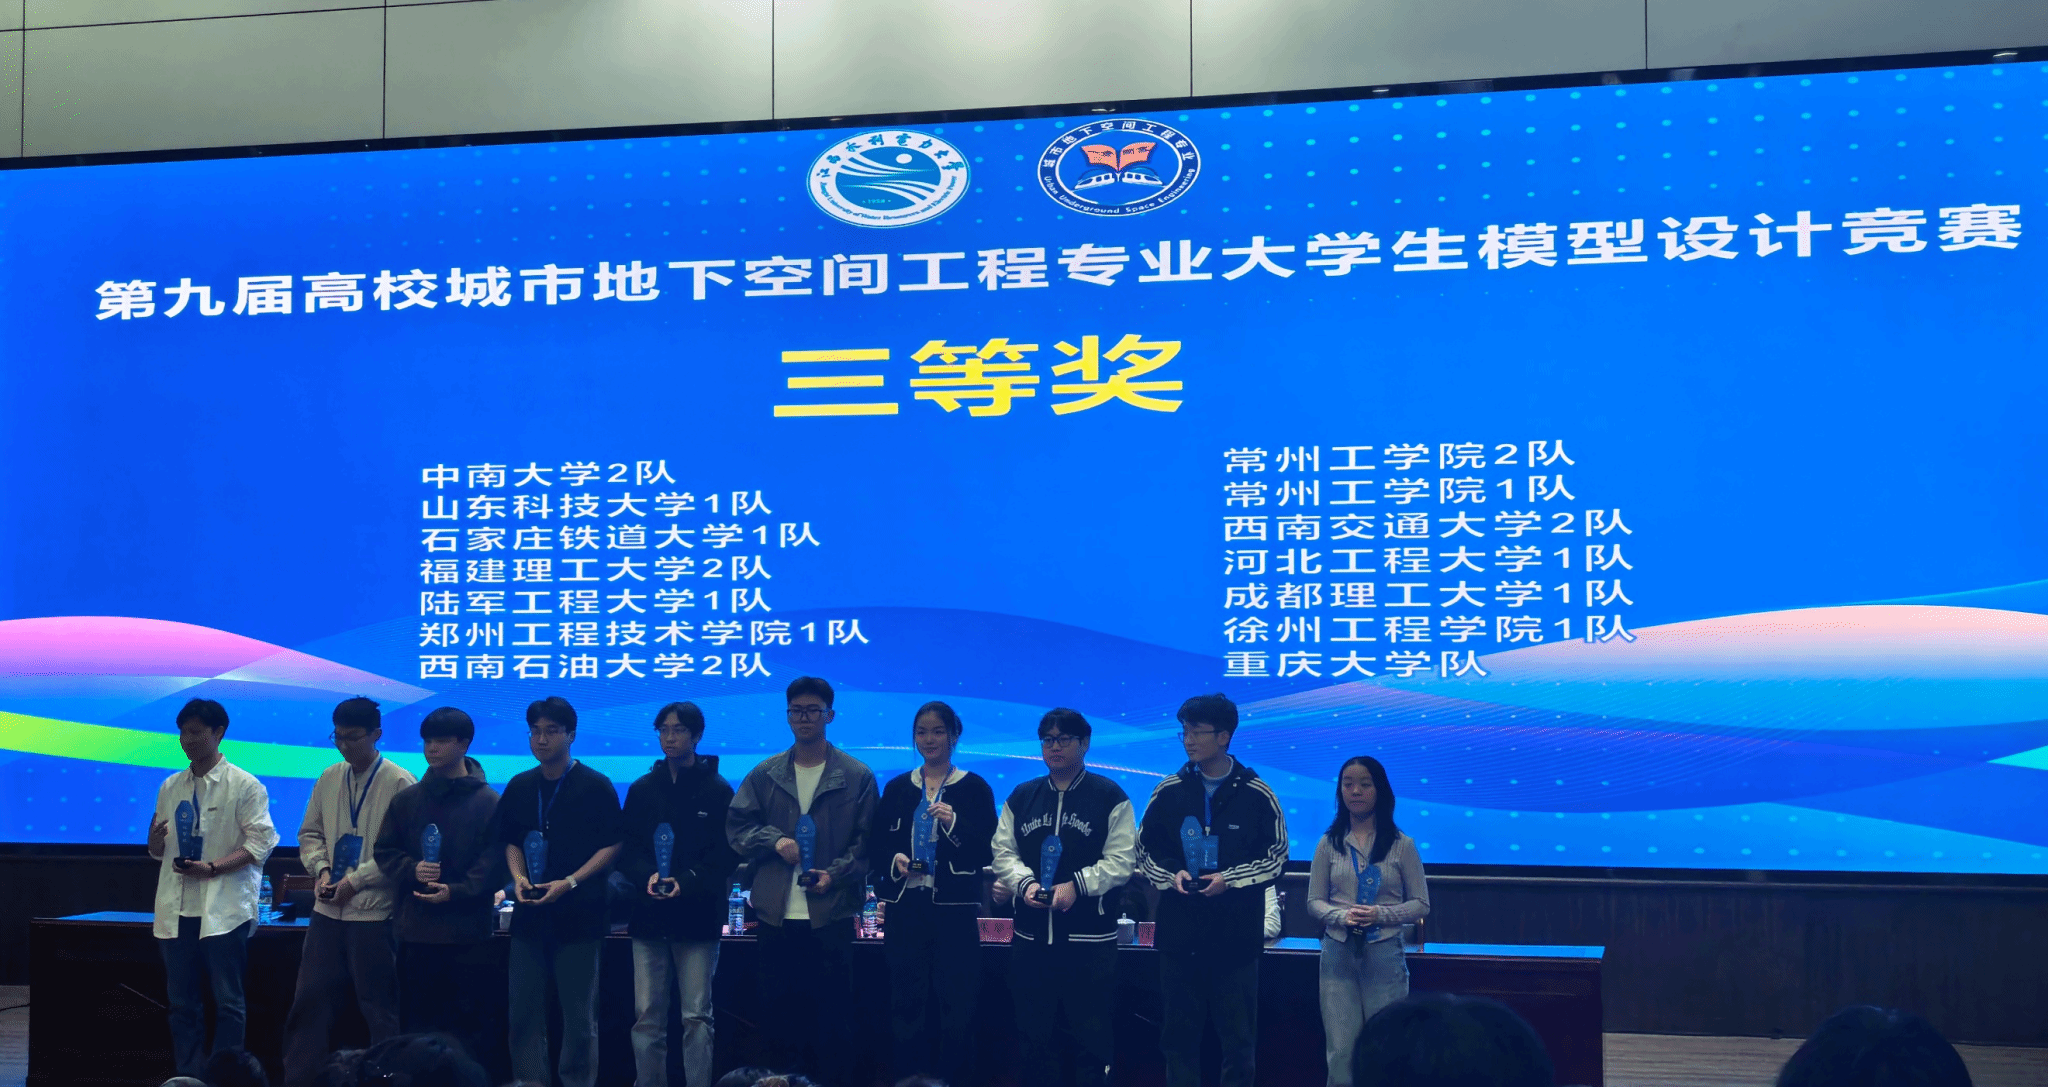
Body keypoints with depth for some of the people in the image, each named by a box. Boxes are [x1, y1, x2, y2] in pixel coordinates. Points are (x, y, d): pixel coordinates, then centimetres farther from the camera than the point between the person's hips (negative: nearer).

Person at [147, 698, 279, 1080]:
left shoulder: (244, 785, -3)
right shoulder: (170, 787, 14)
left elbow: (260, 843, -8)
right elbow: (158, 851, 19)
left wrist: (212, 867, -18)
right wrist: (156, 840, -4)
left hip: (223, 910, -5)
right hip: (176, 911, 5)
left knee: (228, 1002, -2)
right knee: (182, 1003, 9)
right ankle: (188, 1078, 16)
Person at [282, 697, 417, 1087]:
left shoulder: (399, 783, -9)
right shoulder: (329, 779, 9)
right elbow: (310, 833, 16)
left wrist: (357, 880, -15)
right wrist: (321, 869, -2)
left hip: (374, 913, -5)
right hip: (328, 910, 6)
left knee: (379, 1008, 3)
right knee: (309, 1000, 8)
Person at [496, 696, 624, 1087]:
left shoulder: (596, 786, -5)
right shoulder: (519, 787, 9)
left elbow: (613, 845, -6)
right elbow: (510, 841, 17)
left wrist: (569, 883, -16)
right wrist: (518, 877, -2)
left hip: (579, 915, -4)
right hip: (530, 914, 4)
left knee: (579, 1017, 1)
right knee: (524, 1012, 6)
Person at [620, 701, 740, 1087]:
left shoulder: (718, 791, 1)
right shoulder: (642, 789, 10)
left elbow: (728, 855, -3)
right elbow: (626, 850, 8)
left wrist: (687, 882, -16)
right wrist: (648, 876, -12)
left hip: (697, 916, -3)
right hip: (649, 915, 3)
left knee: (696, 1017, 0)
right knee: (647, 1016, 3)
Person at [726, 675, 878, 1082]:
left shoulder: (856, 777, 1)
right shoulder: (765, 774, 10)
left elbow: (866, 841, -1)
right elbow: (737, 826, 9)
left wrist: (836, 874, -15)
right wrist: (775, 841, -8)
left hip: (831, 916, -3)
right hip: (776, 915, 3)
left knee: (831, 1015, 3)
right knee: (780, 1014, 10)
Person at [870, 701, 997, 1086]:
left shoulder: (974, 788, 2)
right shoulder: (897, 788, 11)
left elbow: (987, 853, -3)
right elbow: (876, 844, 11)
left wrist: (953, 823, -16)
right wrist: (895, 859, -10)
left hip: (955, 910, -2)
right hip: (906, 907, 2)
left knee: (956, 1009, -2)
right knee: (906, 1006, 4)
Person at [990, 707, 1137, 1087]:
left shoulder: (1110, 796, 0)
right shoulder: (1021, 797, 12)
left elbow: (1120, 860, -6)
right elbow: (1003, 852, 11)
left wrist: (1078, 885, -18)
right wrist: (1024, 883, -8)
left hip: (1090, 937, -4)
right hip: (1030, 936, 4)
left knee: (1091, 1035, 1)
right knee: (1033, 1033, 11)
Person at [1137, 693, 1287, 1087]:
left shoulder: (1257, 795, -3)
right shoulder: (1169, 791, 3)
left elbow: (1277, 855, -1)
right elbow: (1144, 848, 10)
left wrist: (1229, 879, -14)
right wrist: (1171, 874, -9)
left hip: (1236, 938, -2)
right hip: (1179, 935, 2)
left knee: (1238, 1039, 6)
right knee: (1179, 1036, 9)